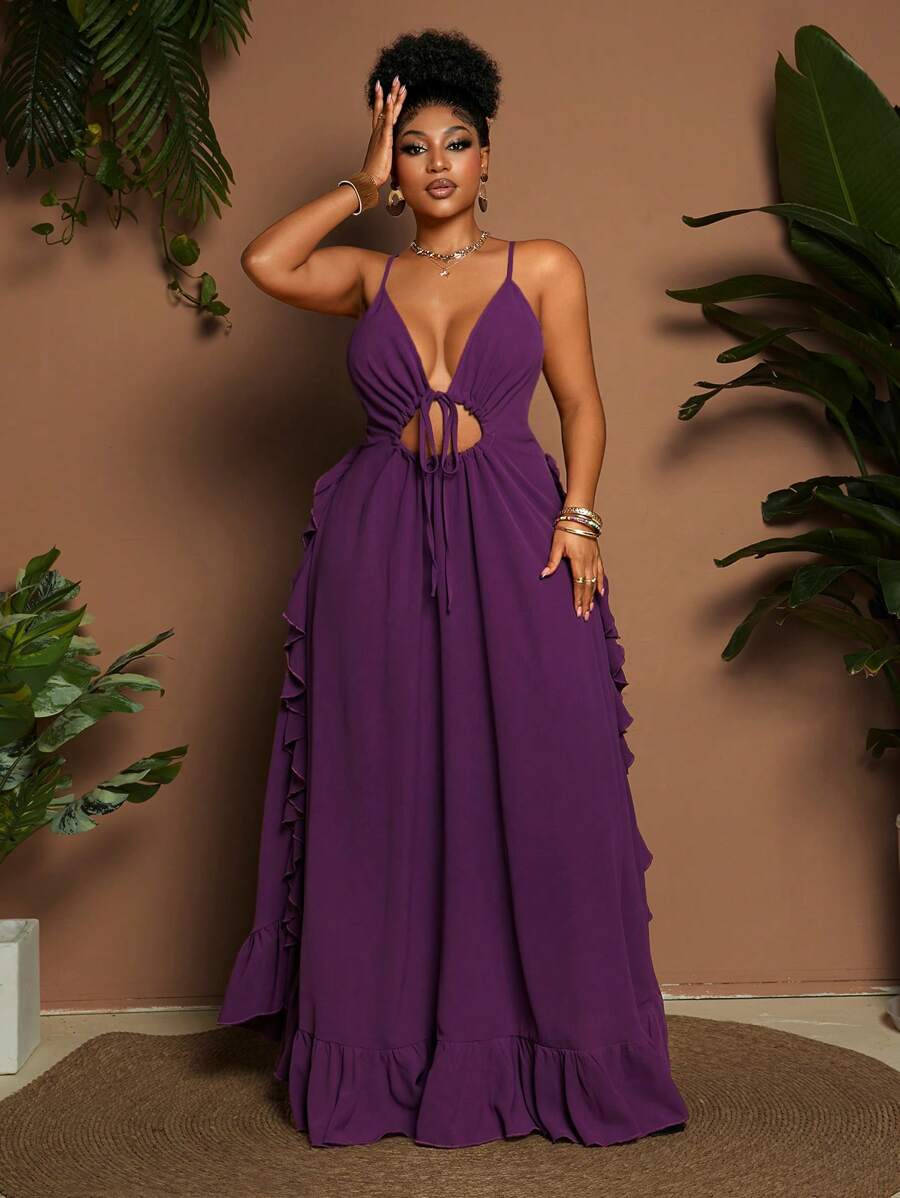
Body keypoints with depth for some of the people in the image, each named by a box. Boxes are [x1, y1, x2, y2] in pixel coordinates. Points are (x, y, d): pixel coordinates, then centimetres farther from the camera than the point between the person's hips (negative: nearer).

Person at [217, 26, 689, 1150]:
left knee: (534, 787, -1)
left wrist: (576, 519, -7)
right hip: (379, 546, 2)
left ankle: (548, 1050, 12)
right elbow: (263, 262, -6)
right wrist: (361, 185, 1)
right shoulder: (368, 277, 12)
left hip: (513, 544, -1)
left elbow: (581, 403, 6)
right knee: (386, 792, 3)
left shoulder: (543, 267, 9)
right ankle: (388, 1047, 14)